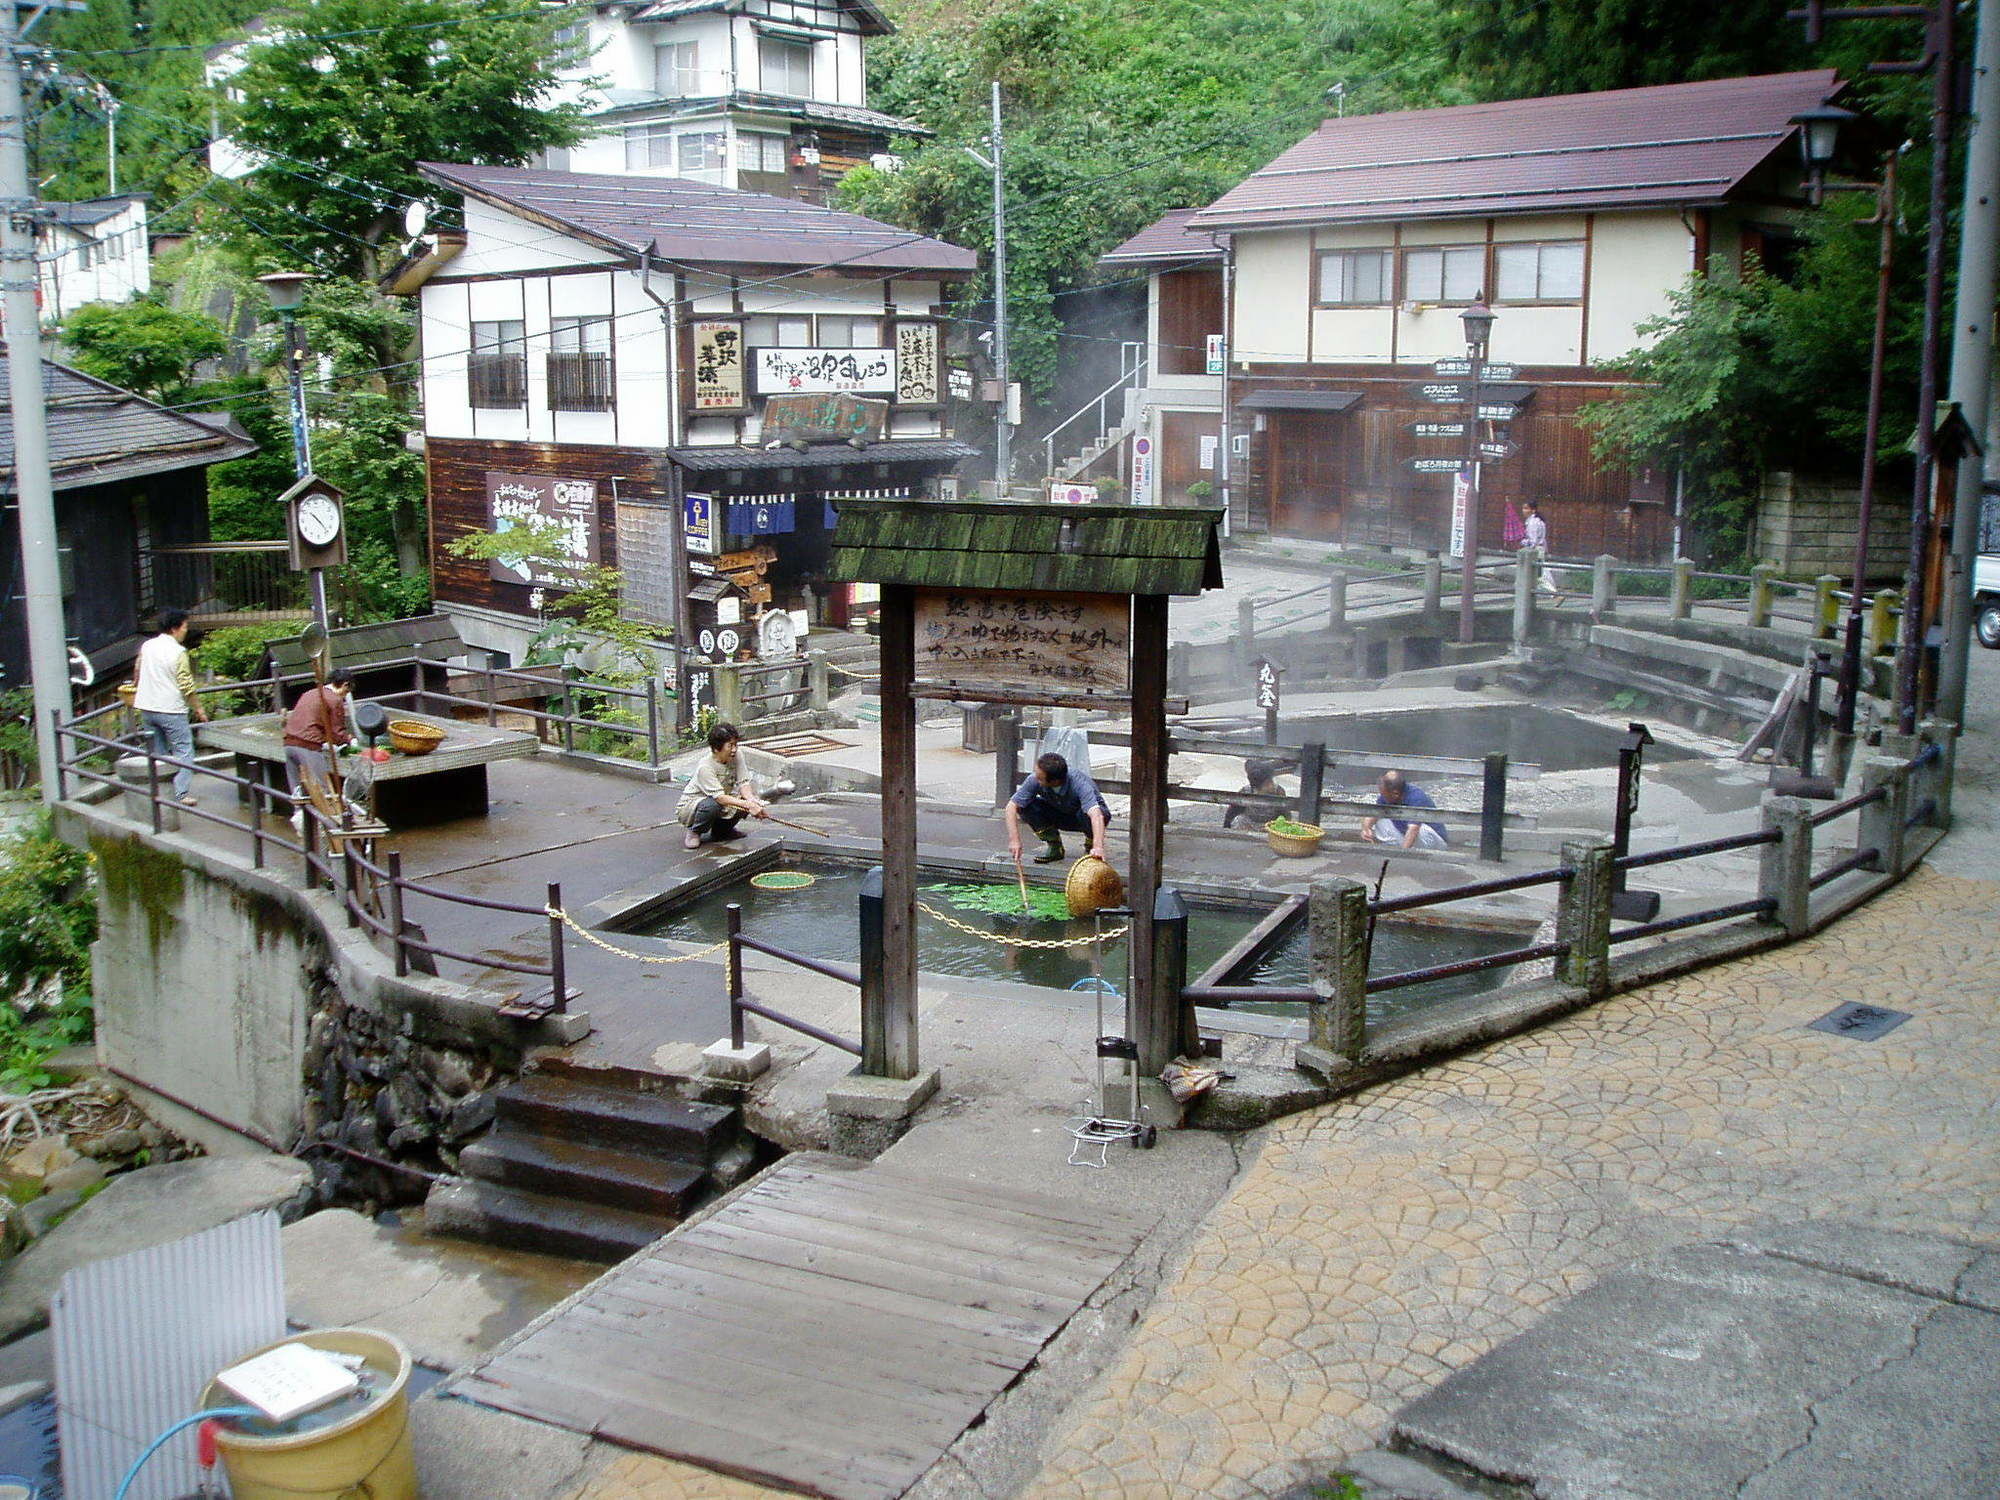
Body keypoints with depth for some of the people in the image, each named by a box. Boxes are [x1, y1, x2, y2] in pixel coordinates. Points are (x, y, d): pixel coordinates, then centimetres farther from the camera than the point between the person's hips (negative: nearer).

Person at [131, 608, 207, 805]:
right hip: (172, 709, -7)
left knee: (157, 752, 15)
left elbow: (137, 674, 18)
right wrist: (198, 708, -4)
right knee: (183, 751, 0)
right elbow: (187, 685, -14)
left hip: (147, 708, 7)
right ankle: (183, 794, -6)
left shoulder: (147, 647, 6)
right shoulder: (178, 652, -14)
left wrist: (137, 695, 35)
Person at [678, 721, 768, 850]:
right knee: (713, 805, -39)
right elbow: (720, 797, -36)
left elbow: (743, 783, -14)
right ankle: (693, 832, -7)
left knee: (750, 797, -13)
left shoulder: (736, 757, -10)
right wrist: (748, 805, -45)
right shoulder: (705, 767, -30)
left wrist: (752, 800, -35)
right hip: (688, 808, -7)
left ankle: (721, 829, 10)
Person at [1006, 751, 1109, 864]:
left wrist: (1098, 847, -66)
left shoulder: (1079, 783, -38)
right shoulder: (1034, 781, -27)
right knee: (1025, 806, -23)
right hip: (1058, 814, 4)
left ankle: (1092, 847, -5)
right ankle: (1054, 847, -3)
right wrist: (1014, 840, -36)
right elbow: (1011, 806, -24)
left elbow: (1096, 815, -51)